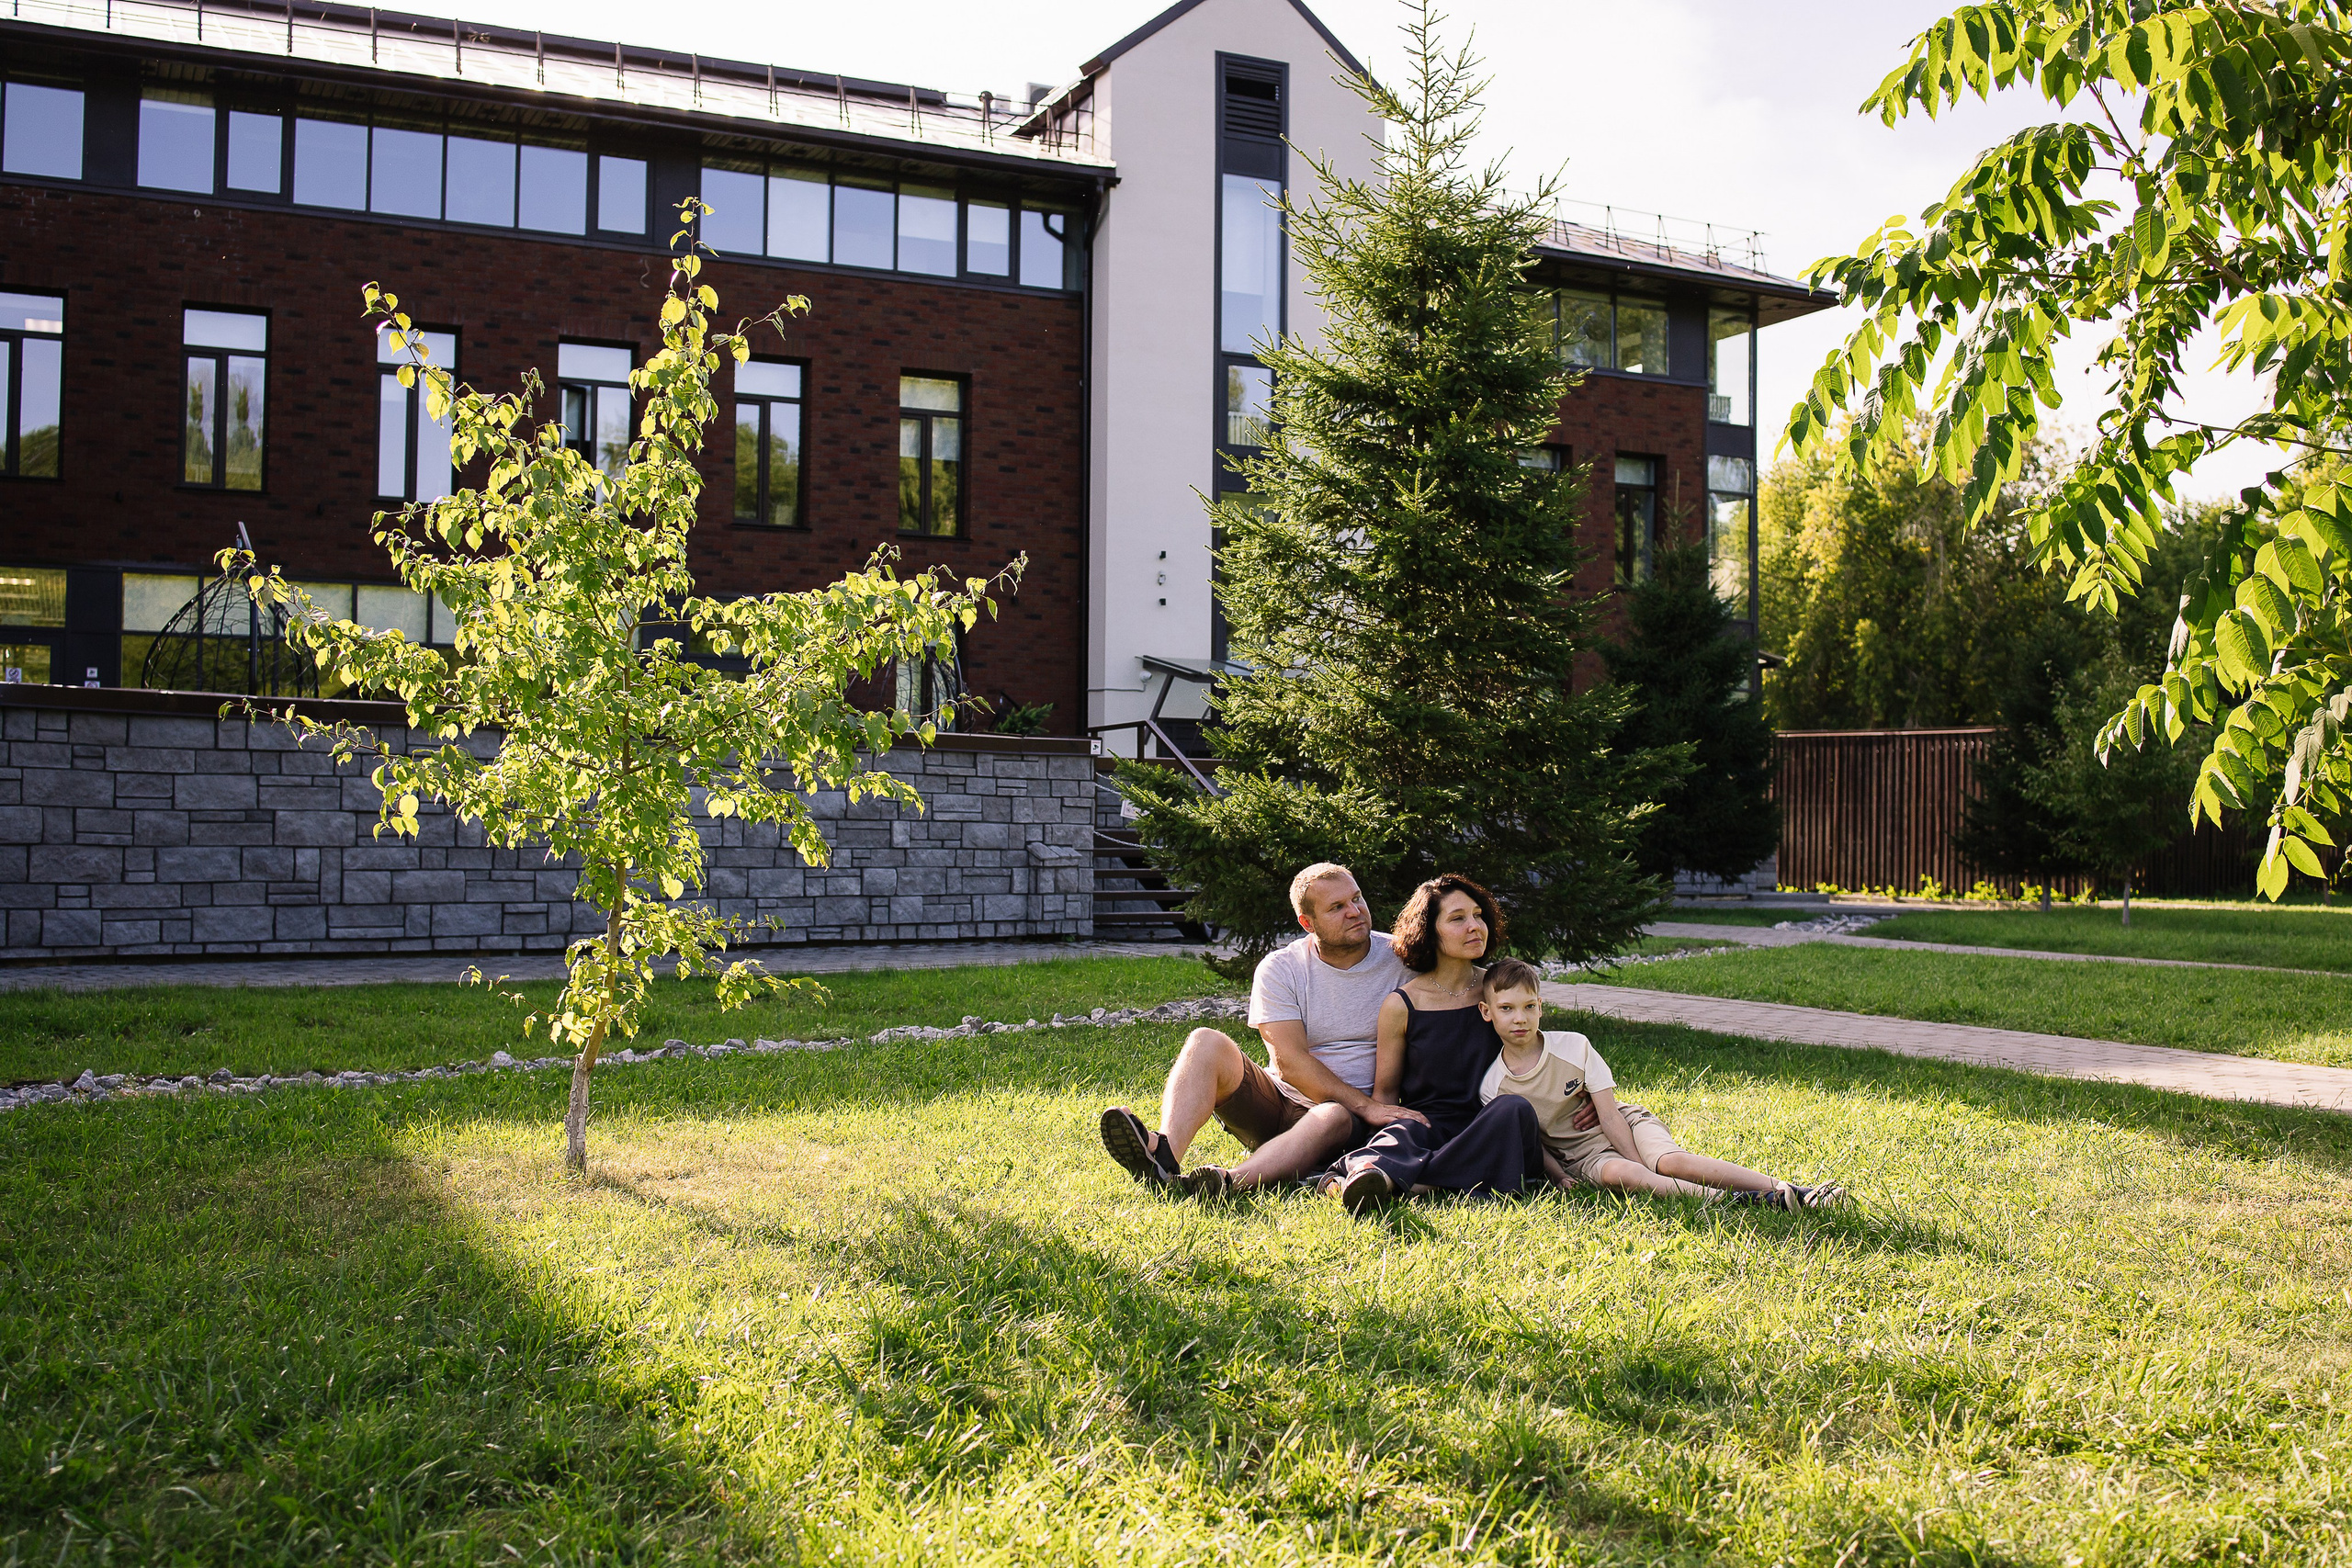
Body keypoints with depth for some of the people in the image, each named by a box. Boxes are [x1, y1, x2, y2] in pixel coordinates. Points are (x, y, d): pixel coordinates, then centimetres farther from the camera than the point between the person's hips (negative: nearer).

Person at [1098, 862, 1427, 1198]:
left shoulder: (1399, 959, 0)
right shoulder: (1280, 969, -2)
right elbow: (1291, 1063, -12)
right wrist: (1366, 1106, -21)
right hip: (1277, 1101, 2)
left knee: (1333, 1117, -38)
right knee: (1206, 1043, -22)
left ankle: (1228, 1183, -59)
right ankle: (1163, 1158, -47)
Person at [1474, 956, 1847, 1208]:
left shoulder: (1573, 1046, -10)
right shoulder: (1492, 1087, -8)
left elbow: (1610, 1115, -11)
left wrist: (1644, 1167, -19)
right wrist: (1560, 1177, -17)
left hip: (1624, 1125, 0)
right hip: (1580, 1152, 0)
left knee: (1670, 1160, -31)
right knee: (1614, 1174, -35)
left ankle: (1790, 1192, -34)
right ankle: (1724, 1198, -41)